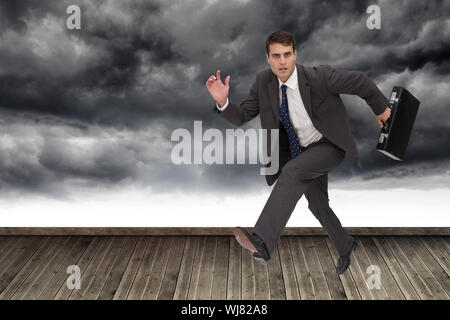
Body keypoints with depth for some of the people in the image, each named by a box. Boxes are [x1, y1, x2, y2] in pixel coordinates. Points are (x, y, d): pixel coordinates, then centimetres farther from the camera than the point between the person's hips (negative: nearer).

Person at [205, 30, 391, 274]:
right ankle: (345, 247, 46)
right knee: (317, 205, 18)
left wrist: (381, 108, 2)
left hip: (330, 147, -6)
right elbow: (242, 117, -11)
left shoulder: (318, 77, -26)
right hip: (302, 150, 6)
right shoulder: (264, 82, -12)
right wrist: (223, 102, -31)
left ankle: (262, 242, -41)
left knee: (292, 171, -33)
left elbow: (359, 81, -12)